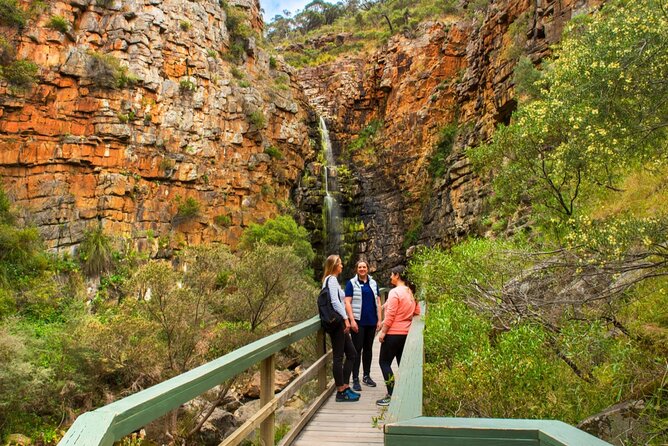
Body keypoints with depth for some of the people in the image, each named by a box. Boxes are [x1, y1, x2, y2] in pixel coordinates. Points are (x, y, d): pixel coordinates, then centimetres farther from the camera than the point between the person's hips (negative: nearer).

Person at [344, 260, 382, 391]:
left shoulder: (373, 283, 11)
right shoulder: (351, 283, -2)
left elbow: (378, 303, 13)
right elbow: (347, 302, -7)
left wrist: (379, 320, 6)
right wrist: (352, 320, -15)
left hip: (371, 321, 4)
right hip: (358, 321, -4)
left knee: (368, 348, 12)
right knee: (357, 349, -2)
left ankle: (366, 376, 24)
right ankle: (355, 379, 3)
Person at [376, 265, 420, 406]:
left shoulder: (394, 292, -16)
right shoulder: (410, 292, 8)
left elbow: (390, 315, -18)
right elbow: (417, 311, 13)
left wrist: (383, 332, -13)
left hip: (393, 333, -8)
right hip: (406, 333, 8)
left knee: (384, 362, 1)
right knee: (403, 363, 14)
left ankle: (391, 396, -3)